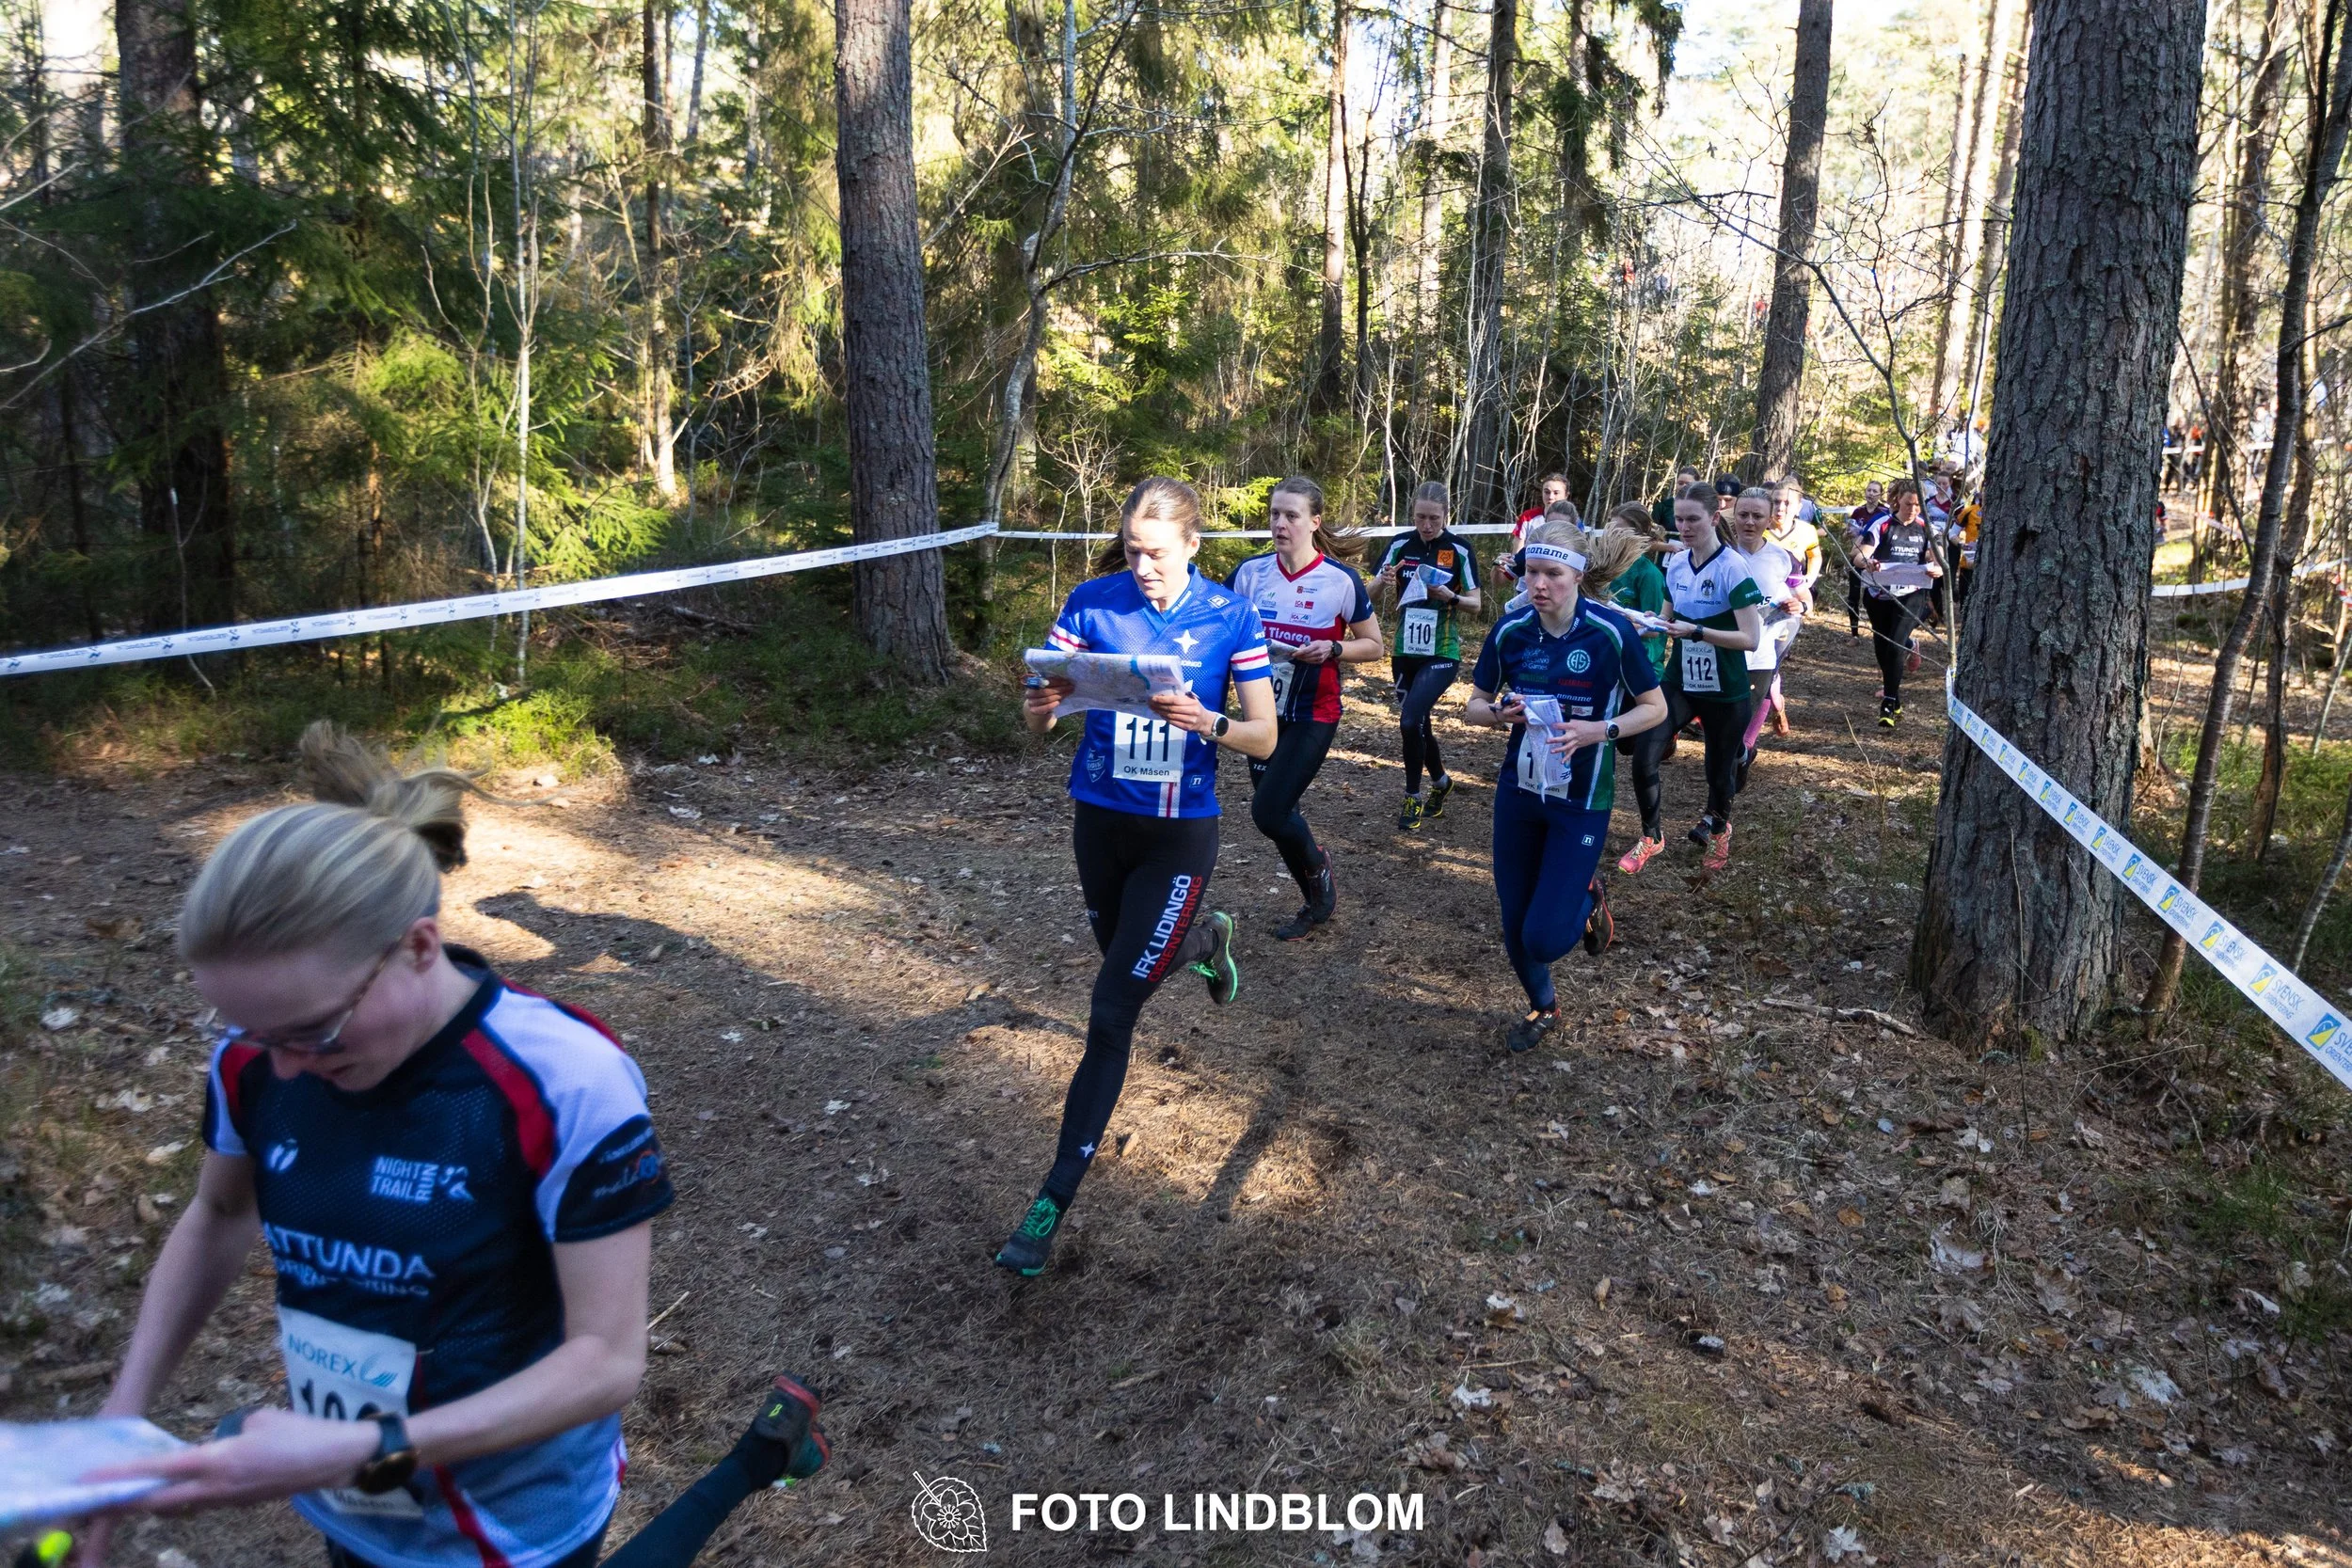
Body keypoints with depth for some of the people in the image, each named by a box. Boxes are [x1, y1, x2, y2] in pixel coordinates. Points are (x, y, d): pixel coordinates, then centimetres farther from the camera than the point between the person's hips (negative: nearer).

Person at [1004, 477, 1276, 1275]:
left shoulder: (1231, 618, -8)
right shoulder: (1093, 601, -6)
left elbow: (1265, 737, -6)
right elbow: (1035, 717, -6)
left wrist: (1207, 722, -27)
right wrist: (1043, 703, -30)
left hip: (1179, 833, -3)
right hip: (1100, 820, 3)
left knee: (1111, 1013, -7)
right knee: (1129, 962, 24)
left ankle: (1055, 1198, 3)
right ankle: (1205, 937, 60)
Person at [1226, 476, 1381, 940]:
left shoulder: (1341, 580, -12)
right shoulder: (1250, 572, -3)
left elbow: (1373, 645, -2)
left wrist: (1332, 649, -21)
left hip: (1313, 716, -4)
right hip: (1265, 712, 5)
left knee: (1268, 812, -13)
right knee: (1277, 813, 11)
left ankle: (1316, 862, 20)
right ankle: (1318, 902, 35)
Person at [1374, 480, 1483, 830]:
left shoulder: (1459, 549, -7)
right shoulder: (1401, 545, 0)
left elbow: (1475, 602, -1)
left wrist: (1449, 596, -21)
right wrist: (1384, 581, -20)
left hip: (1441, 654, -4)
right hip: (1405, 652, 4)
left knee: (1411, 720, -19)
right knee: (1417, 723, 13)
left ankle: (1413, 798, 0)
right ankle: (1441, 782, 40)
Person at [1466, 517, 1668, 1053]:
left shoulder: (1611, 632, -17)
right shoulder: (1509, 631, -7)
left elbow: (1655, 708, -6)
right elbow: (1474, 706, 4)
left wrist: (1601, 731, -23)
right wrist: (1500, 712, -18)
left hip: (1581, 799, -3)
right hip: (1518, 792, 4)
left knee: (1544, 938, -8)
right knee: (1514, 925, 11)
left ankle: (1587, 898, 27)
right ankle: (1543, 1008, 41)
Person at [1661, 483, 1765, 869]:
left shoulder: (1732, 568, -18)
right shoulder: (1675, 563, 1)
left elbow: (1751, 638, -22)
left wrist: (1697, 632, -31)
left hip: (1725, 691, -4)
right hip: (1681, 681, 4)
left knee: (1721, 766, 13)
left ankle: (1717, 826, 44)